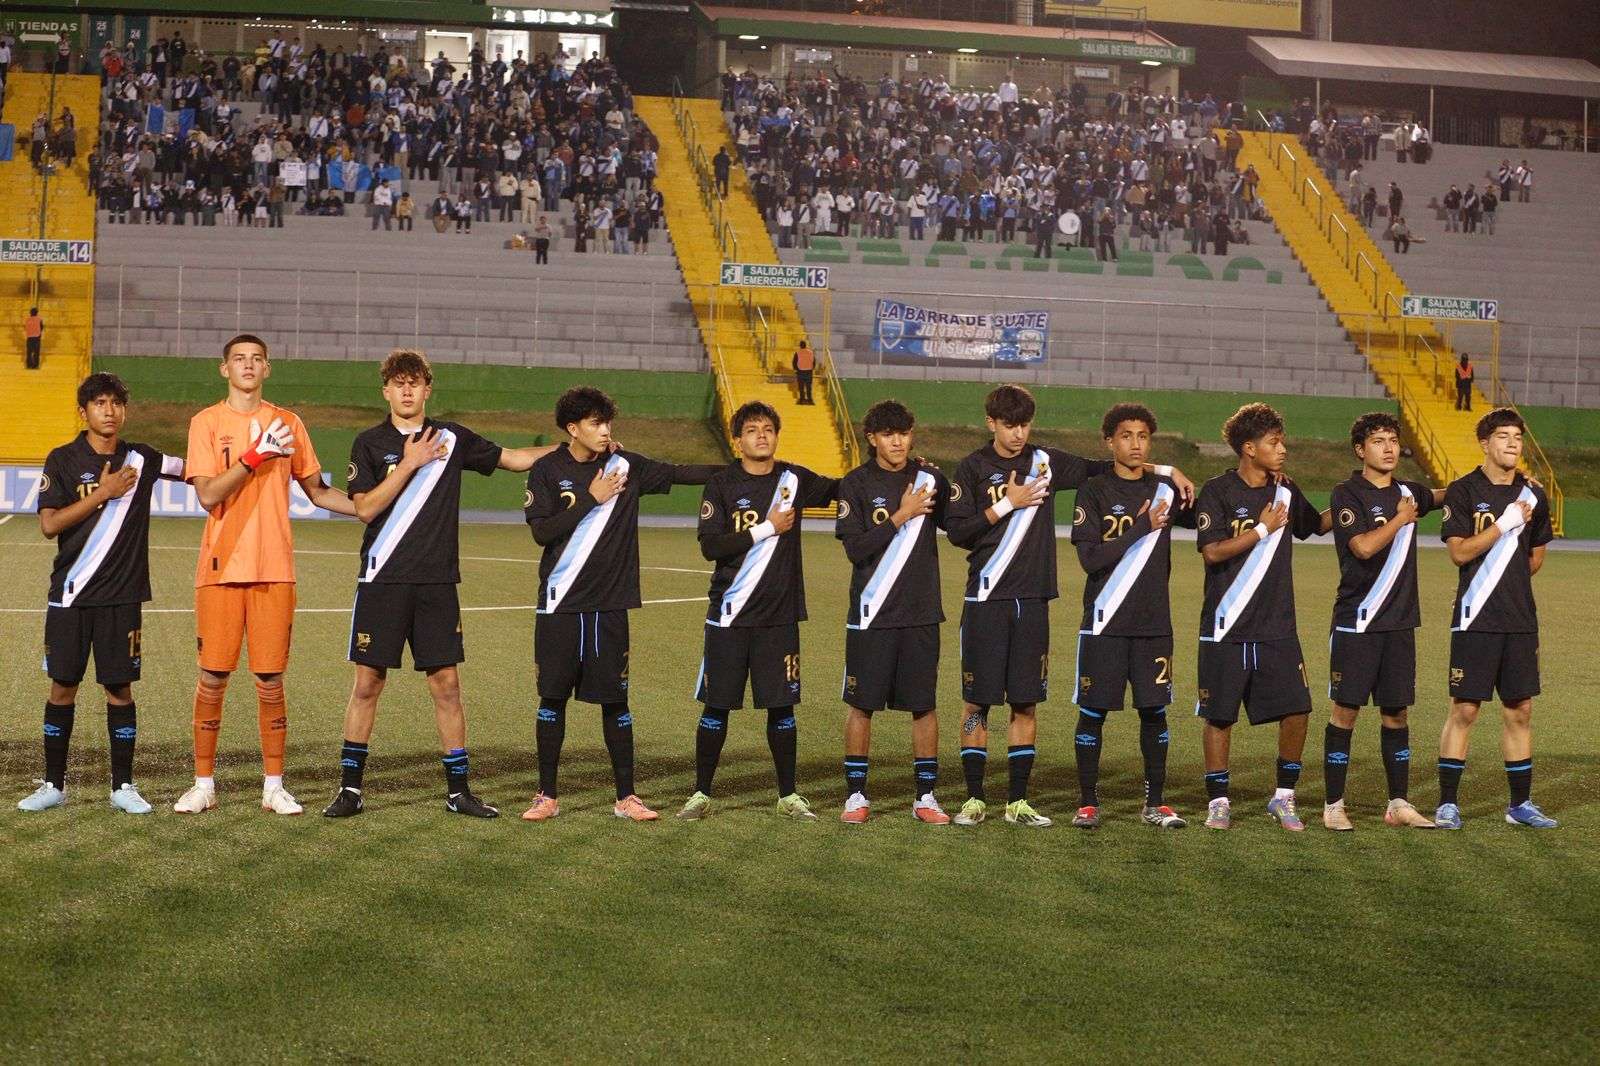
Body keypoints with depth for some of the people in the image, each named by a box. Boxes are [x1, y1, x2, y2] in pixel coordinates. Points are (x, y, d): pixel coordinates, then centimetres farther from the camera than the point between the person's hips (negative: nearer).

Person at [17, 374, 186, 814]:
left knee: (120, 688, 3)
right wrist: (102, 493, -13)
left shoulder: (141, 459, 5)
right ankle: (54, 784, 14)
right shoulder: (63, 460, 0)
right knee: (63, 686, 3)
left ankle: (122, 785, 11)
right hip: (71, 595, -1)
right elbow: (48, 525, -8)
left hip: (122, 596, 1)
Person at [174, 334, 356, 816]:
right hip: (221, 567, -1)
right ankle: (203, 785, 11)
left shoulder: (288, 423, 11)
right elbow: (208, 495, -8)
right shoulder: (207, 422, 3)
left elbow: (317, 490, 17)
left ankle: (274, 786, 9)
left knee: (270, 679, 2)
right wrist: (254, 456, -15)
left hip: (273, 569, 2)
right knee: (212, 677, 1)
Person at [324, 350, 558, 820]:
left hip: (437, 581, 2)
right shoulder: (370, 443, 2)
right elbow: (365, 508, -9)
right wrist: (410, 463, -12)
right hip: (383, 581, -2)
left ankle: (458, 789, 11)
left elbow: (514, 458, 17)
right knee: (368, 681, 1)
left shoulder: (452, 439, 8)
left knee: (446, 684, 2)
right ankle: (350, 786, 10)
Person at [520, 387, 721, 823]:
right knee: (552, 697, 5)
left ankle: (626, 797, 10)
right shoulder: (547, 471, -1)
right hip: (559, 606, -1)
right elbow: (541, 531, -10)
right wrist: (591, 499, -13)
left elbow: (677, 473, 0)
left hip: (609, 605, 1)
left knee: (615, 701, 3)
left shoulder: (625, 466, 3)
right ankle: (547, 796, 15)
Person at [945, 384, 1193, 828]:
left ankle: (1018, 801, 11)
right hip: (986, 601, -3)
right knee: (976, 702, 0)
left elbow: (1100, 468, 17)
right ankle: (974, 799, 8)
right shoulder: (973, 468, 0)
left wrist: (1166, 470, 11)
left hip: (1033, 600, 3)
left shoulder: (1045, 462, 8)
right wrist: (1006, 504, -10)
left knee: (1026, 704, 5)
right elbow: (957, 533, -6)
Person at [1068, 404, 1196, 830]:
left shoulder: (1164, 490, 8)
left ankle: (1156, 802, 15)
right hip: (1105, 620, -3)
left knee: (1154, 711, 5)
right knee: (1093, 711, 2)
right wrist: (1143, 528, -15)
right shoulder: (1094, 491, -3)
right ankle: (1087, 803, 11)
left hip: (1154, 622, 3)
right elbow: (1090, 558, -12)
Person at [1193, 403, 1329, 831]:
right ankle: (1218, 802, 16)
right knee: (1219, 715, 4)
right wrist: (1263, 529, -13)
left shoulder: (1286, 491, 9)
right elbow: (1212, 552, -16)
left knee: (1296, 710, -3)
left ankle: (1284, 797, 13)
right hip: (1227, 629, -4)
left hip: (1278, 627, 4)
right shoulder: (1217, 492, -7)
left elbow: (1315, 525, 27)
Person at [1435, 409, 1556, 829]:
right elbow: (1459, 552, -13)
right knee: (1464, 710, -4)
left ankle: (1521, 804, 16)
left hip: (1521, 620, 5)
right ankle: (1447, 803, 3)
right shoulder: (1463, 491, -4)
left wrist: (1508, 582, 12)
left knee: (1519, 711, 8)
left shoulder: (1533, 495, 10)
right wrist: (1506, 522, -15)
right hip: (1475, 618, -5)